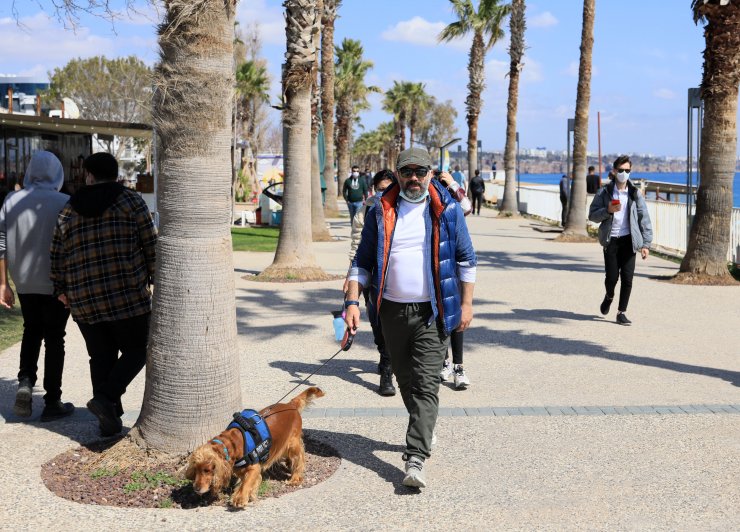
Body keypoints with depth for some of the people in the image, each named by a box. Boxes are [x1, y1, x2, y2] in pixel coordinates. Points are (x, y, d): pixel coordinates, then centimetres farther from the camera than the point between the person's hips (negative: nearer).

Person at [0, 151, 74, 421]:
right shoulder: (64, 204, -12)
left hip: (24, 283, 4)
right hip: (56, 284, -3)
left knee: (32, 331, 23)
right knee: (54, 338, 7)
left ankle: (25, 383, 5)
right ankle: (52, 403, 12)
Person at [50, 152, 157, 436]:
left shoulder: (69, 210, 8)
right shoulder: (131, 201, -1)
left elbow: (57, 256, 10)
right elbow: (151, 245, -5)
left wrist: (61, 289, 23)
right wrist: (155, 278, 8)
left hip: (84, 301, 4)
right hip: (128, 295, -4)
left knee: (102, 357, 15)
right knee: (136, 351, 10)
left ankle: (109, 418, 13)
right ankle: (106, 398, -10)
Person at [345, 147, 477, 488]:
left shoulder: (448, 211, 1)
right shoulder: (380, 212, 6)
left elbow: (466, 259, 6)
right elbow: (363, 261, 9)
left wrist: (466, 304, 2)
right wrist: (353, 301, -2)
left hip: (432, 313, -3)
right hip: (392, 310, 3)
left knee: (425, 385, -9)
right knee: (405, 380, 14)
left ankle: (415, 459, -13)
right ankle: (423, 431, 37)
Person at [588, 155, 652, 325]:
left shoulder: (635, 194, 5)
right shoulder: (604, 193, 3)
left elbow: (644, 219, 4)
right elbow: (592, 215, 3)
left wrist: (646, 244, -3)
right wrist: (608, 211, -16)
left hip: (628, 240, 1)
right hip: (611, 240, -1)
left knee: (627, 278, -3)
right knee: (612, 276, -4)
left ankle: (621, 313, 8)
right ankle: (609, 297, 30)